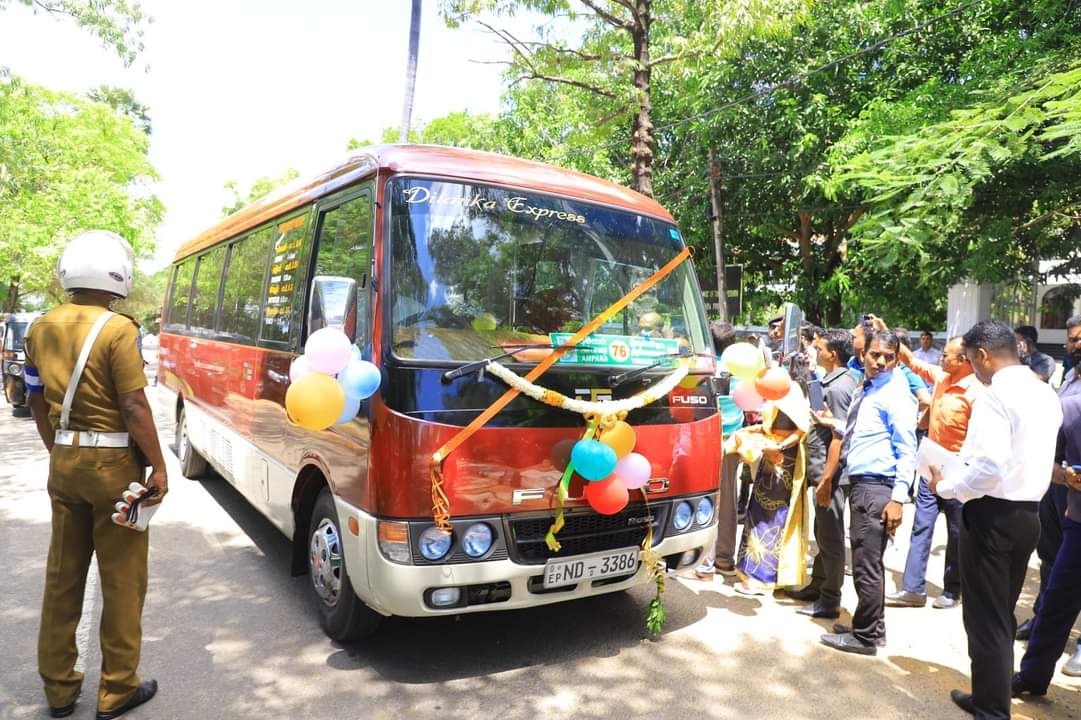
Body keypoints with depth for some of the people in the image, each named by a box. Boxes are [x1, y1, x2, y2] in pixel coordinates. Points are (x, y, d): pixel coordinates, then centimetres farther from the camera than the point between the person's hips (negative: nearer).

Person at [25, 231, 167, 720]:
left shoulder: (41, 329, 6)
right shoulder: (118, 330, -16)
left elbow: (38, 403, 13)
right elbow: (135, 408, -17)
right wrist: (159, 468, -10)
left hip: (63, 464, 7)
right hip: (113, 464, -6)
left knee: (62, 575, 16)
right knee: (122, 579, 6)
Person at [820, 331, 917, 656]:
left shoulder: (895, 395, -10)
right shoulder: (865, 390, 15)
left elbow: (906, 450, -14)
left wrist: (898, 497, -19)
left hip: (877, 487, -9)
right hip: (859, 483, 9)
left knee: (867, 563, -2)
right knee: (865, 560, 17)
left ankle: (865, 636, 10)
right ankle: (871, 626, 30)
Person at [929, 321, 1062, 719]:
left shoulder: (995, 396, -18)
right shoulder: (1046, 394, 10)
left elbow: (989, 468, -26)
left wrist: (946, 486, -11)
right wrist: (963, 467, 18)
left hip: (992, 515, -9)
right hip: (1028, 513, 9)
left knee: (985, 618, 3)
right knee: (1002, 615, 19)